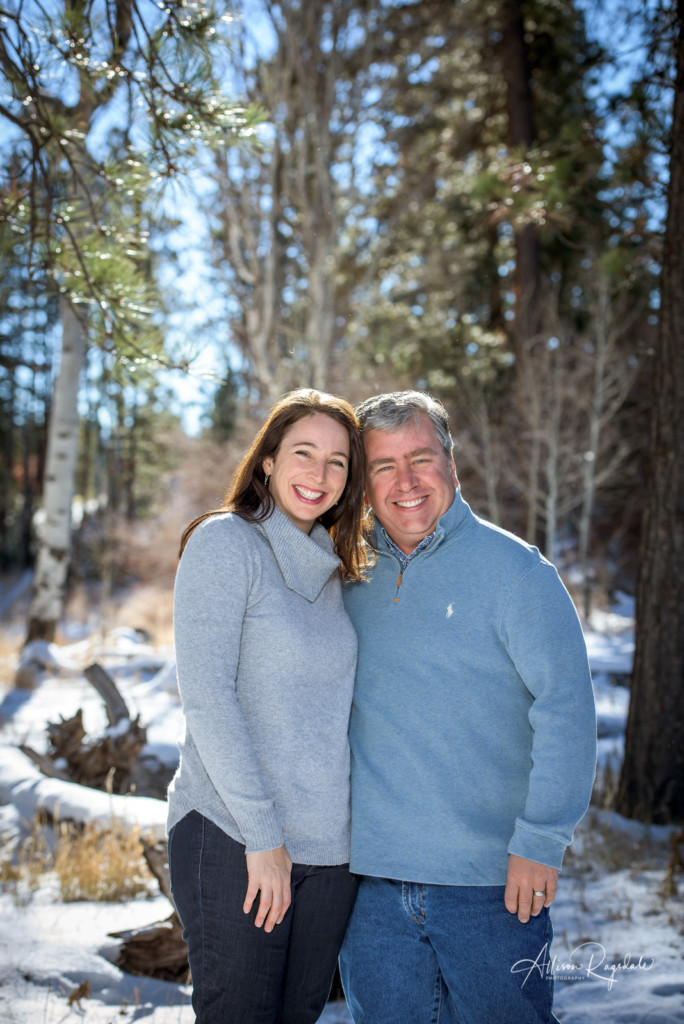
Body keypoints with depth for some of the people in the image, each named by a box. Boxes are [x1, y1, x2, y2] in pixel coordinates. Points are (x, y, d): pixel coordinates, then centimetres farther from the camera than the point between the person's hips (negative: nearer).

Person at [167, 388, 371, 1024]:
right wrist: (262, 835, -16)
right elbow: (205, 697, -15)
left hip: (329, 846, 6)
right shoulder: (224, 542, -8)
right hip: (231, 834, -6)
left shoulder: (332, 573, 13)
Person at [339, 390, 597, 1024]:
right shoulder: (351, 580, 8)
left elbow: (566, 708, -10)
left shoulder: (512, 567, -6)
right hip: (372, 878, 4)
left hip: (493, 879, -4)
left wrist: (540, 841, -15)